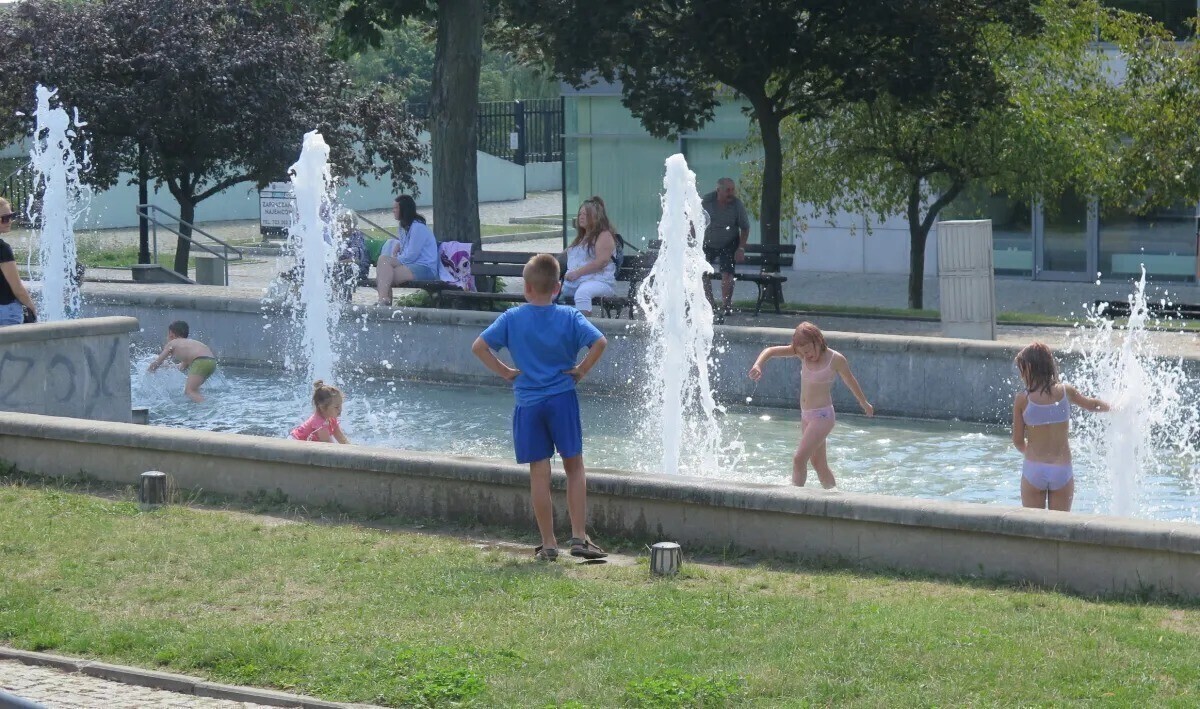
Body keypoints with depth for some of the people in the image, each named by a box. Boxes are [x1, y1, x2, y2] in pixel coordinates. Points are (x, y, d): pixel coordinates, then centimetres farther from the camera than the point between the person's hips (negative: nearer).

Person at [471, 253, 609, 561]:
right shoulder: (570, 317, -3)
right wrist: (581, 370, -2)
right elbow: (599, 342, -15)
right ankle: (579, 537, 1)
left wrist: (505, 371, 3)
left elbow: (479, 346, -5)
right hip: (562, 399, -1)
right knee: (574, 467, 8)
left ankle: (548, 544, 8)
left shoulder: (512, 318, -1)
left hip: (528, 403, 1)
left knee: (539, 473, 4)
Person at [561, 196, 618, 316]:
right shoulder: (581, 237, 27)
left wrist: (577, 273, -18)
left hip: (599, 280, -8)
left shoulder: (604, 235, -1)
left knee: (582, 292, -41)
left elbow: (602, 261, -15)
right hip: (574, 282, 8)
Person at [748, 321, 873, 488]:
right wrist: (757, 365, -27)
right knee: (818, 464, 16)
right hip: (806, 416, 7)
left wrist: (864, 403, 20)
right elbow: (771, 351, -6)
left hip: (822, 416, -7)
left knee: (799, 459, -18)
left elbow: (850, 381, 4)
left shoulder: (835, 359, -12)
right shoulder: (803, 352, 0)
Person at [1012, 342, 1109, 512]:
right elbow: (1091, 404, 21)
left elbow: (1018, 441, 0)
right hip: (1062, 471, 2)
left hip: (1033, 470, -2)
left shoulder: (1022, 399, -6)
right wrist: (1108, 406, 43)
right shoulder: (1065, 391, 0)